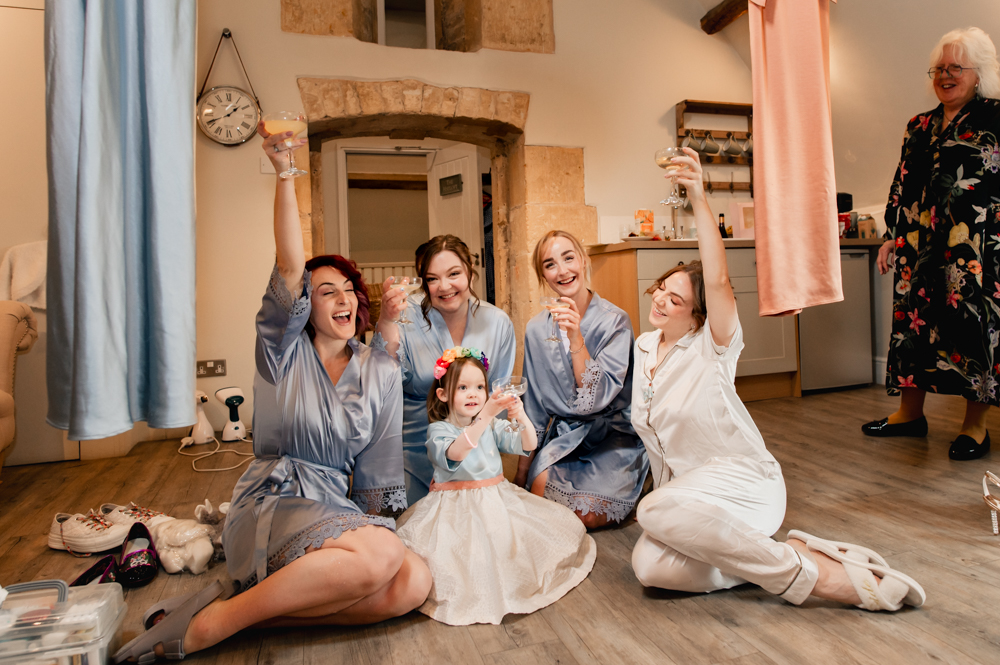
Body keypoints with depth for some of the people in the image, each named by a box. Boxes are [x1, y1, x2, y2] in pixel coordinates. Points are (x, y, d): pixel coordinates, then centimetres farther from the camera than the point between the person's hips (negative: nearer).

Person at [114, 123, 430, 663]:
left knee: (414, 583, -23)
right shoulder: (285, 351, 2)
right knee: (381, 556, -32)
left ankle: (260, 611, -16)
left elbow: (379, 465, 9)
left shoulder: (381, 372, 9)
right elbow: (289, 265, -13)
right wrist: (284, 174, -22)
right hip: (270, 503, -4)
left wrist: (375, 520, 0)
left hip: (337, 508, 4)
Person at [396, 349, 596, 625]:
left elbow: (528, 445, -1)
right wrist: (486, 414, -38)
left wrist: (522, 417, -22)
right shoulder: (438, 430, -6)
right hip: (456, 508, -5)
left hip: (497, 499, 5)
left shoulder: (493, 426, 9)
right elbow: (456, 452, -29)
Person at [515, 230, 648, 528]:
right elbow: (534, 406, 8)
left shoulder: (615, 321, -11)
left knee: (587, 513, -22)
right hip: (562, 434, 3)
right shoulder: (536, 329, 0)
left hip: (612, 434, -2)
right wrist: (523, 470, 10)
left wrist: (575, 337, -30)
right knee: (541, 485, -27)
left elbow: (598, 397, -20)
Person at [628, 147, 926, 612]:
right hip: (686, 486, 6)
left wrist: (699, 199, -39)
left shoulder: (712, 347, -10)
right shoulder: (643, 346, 10)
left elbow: (718, 280, -31)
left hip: (743, 481, -6)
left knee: (657, 511, -38)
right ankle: (788, 555, -11)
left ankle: (810, 573, -22)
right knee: (649, 566, -26)